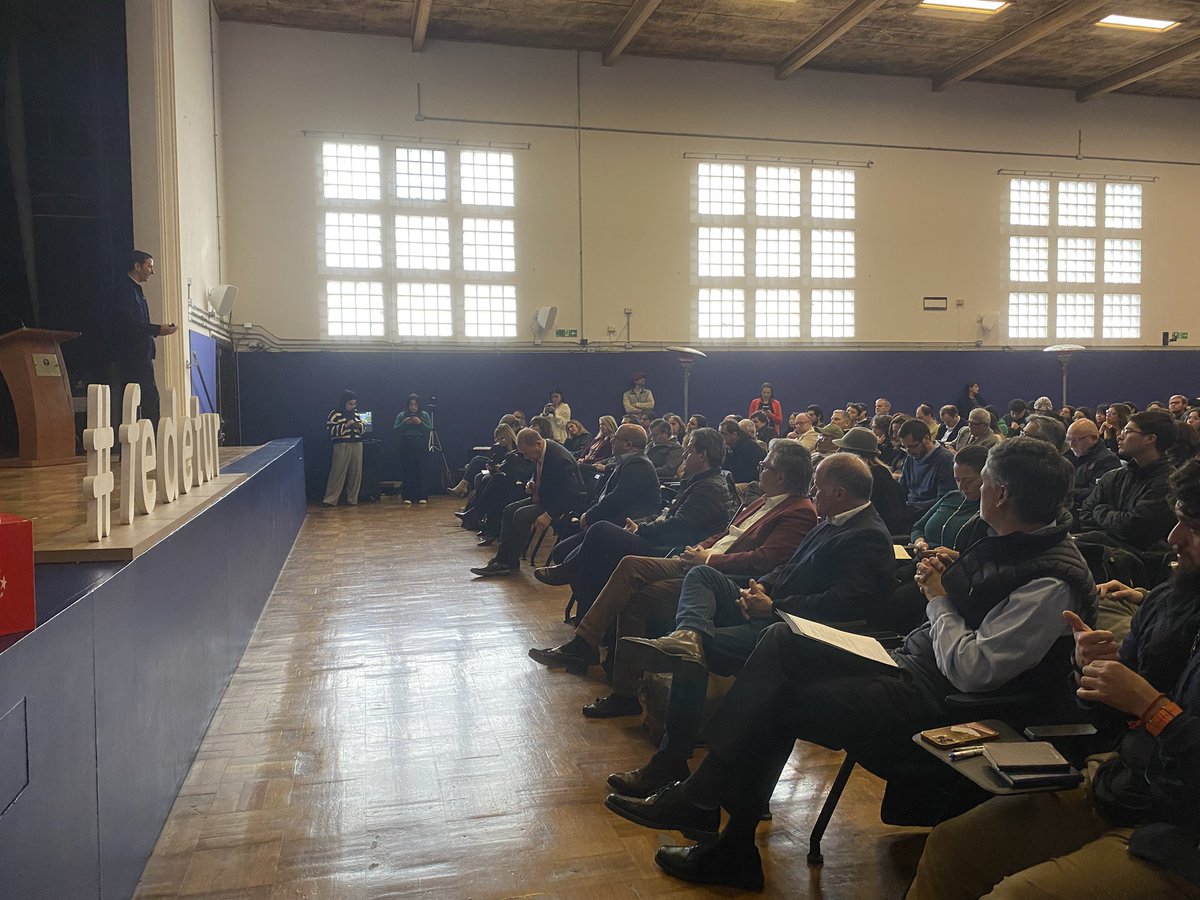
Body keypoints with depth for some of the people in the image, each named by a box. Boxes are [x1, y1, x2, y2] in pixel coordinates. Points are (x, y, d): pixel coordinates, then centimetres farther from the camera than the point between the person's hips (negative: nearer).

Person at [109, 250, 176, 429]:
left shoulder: (135, 290, 22)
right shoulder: (124, 289, -8)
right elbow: (127, 322, -19)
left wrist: (157, 330, 11)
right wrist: (157, 330, -19)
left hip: (139, 355, 10)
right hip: (133, 355, -10)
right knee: (150, 397, -14)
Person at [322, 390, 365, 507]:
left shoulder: (356, 412, 13)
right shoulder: (334, 413, -2)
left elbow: (363, 428, 19)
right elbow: (330, 430, -8)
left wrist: (359, 426, -4)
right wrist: (346, 425, -17)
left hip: (357, 445, 5)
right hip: (342, 445, -4)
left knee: (356, 472, 4)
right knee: (337, 472, -5)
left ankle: (353, 498, 13)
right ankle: (330, 499, -1)